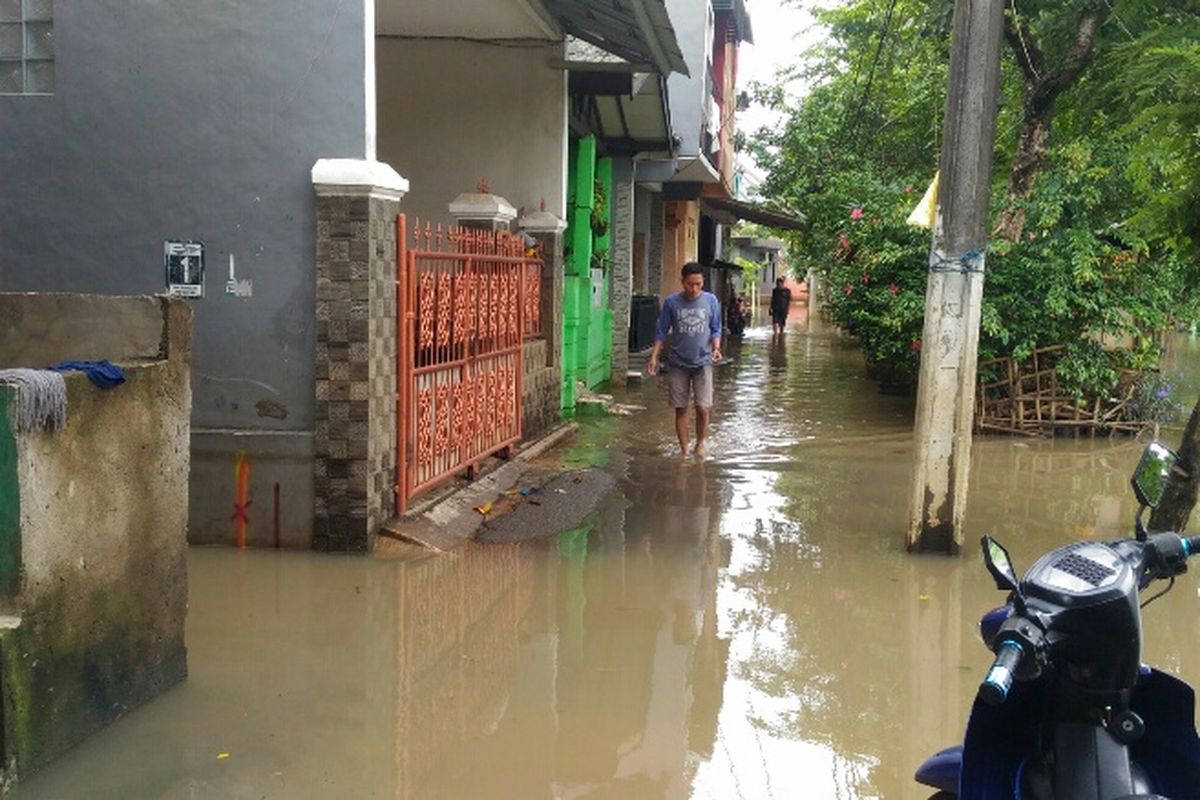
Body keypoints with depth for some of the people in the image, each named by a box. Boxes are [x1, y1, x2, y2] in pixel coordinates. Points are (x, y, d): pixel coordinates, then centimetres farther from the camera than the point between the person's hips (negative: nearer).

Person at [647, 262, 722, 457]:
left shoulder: (711, 301, -1)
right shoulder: (671, 302, -2)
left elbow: (716, 330, 6)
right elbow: (662, 332, 4)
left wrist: (716, 348, -11)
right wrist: (654, 356, -3)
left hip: (702, 362, 0)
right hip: (678, 363, 1)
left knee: (703, 408, -6)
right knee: (680, 409, 6)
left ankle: (700, 443, 18)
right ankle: (683, 449, 18)